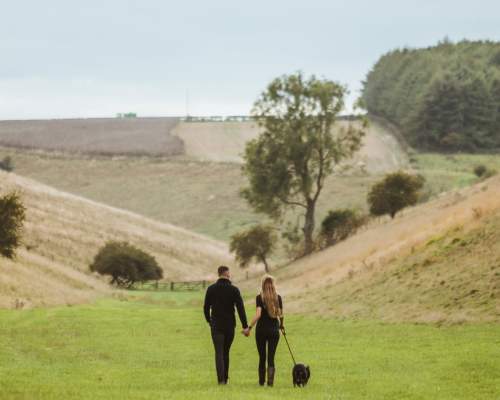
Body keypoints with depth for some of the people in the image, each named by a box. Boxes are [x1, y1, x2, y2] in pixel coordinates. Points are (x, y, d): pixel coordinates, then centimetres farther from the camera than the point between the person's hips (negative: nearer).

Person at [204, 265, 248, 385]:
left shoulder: (211, 289, -1)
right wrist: (245, 326, -8)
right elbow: (240, 308, -9)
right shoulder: (234, 290, -5)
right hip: (230, 325, 1)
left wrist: (209, 321, 21)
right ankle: (225, 378, 19)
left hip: (216, 325, 0)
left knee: (219, 353, -3)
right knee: (226, 352, 15)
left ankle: (221, 379, -18)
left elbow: (206, 307, 5)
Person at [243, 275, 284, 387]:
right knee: (271, 357, 1)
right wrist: (281, 326, 23)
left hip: (261, 329, -1)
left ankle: (262, 381, 20)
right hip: (274, 329, 1)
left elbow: (258, 315, -19)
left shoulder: (259, 298, -8)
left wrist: (249, 328, -17)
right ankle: (270, 380, -18)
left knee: (262, 357, 12)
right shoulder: (278, 298, 0)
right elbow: (280, 315, 4)